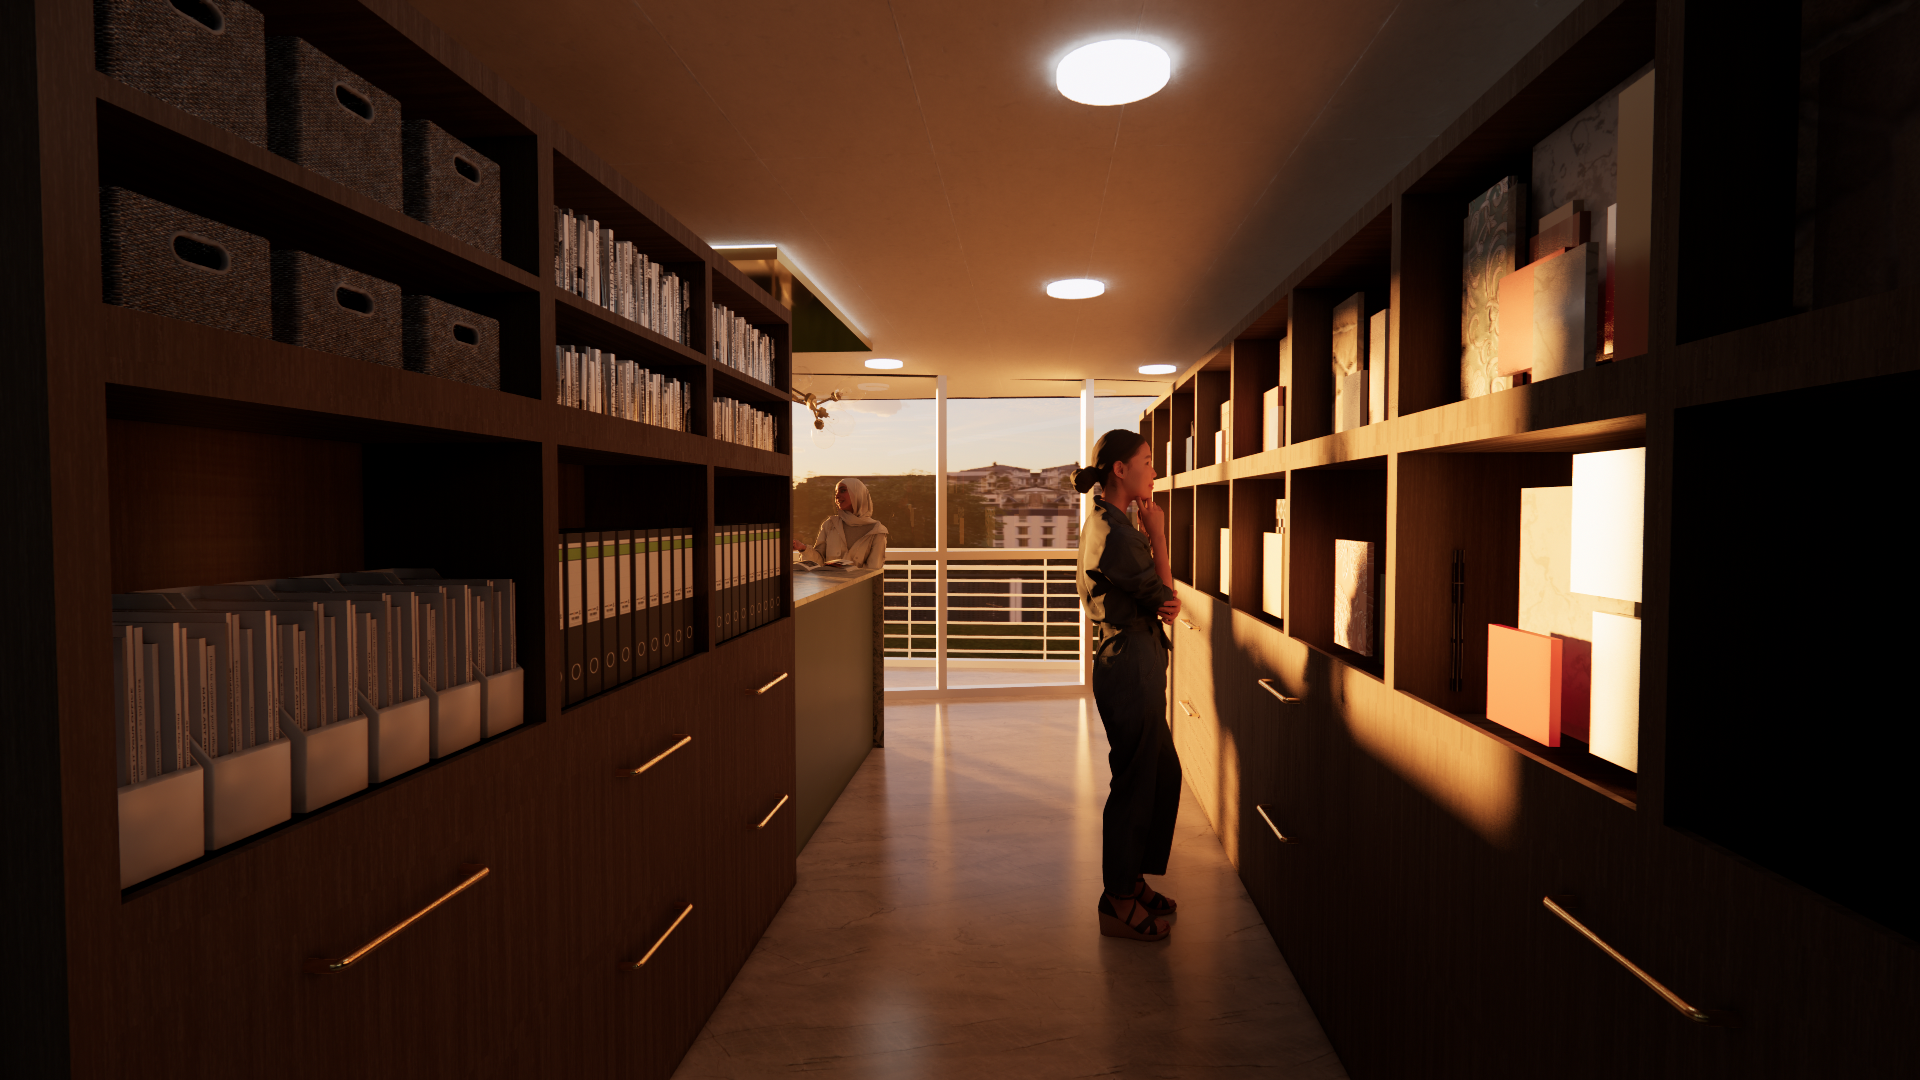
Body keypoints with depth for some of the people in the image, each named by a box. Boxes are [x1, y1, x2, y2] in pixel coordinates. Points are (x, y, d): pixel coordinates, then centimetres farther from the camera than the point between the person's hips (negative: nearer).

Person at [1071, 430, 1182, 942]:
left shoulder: (1108, 523, 14)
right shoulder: (1114, 530, -19)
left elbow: (1153, 598, 11)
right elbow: (1162, 596, -12)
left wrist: (1164, 602, -10)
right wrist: (1158, 536, -5)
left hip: (1135, 664, 10)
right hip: (1130, 665, -10)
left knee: (1164, 775, 19)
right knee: (1135, 782, 2)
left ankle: (1133, 881, 33)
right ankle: (1119, 905, 18)